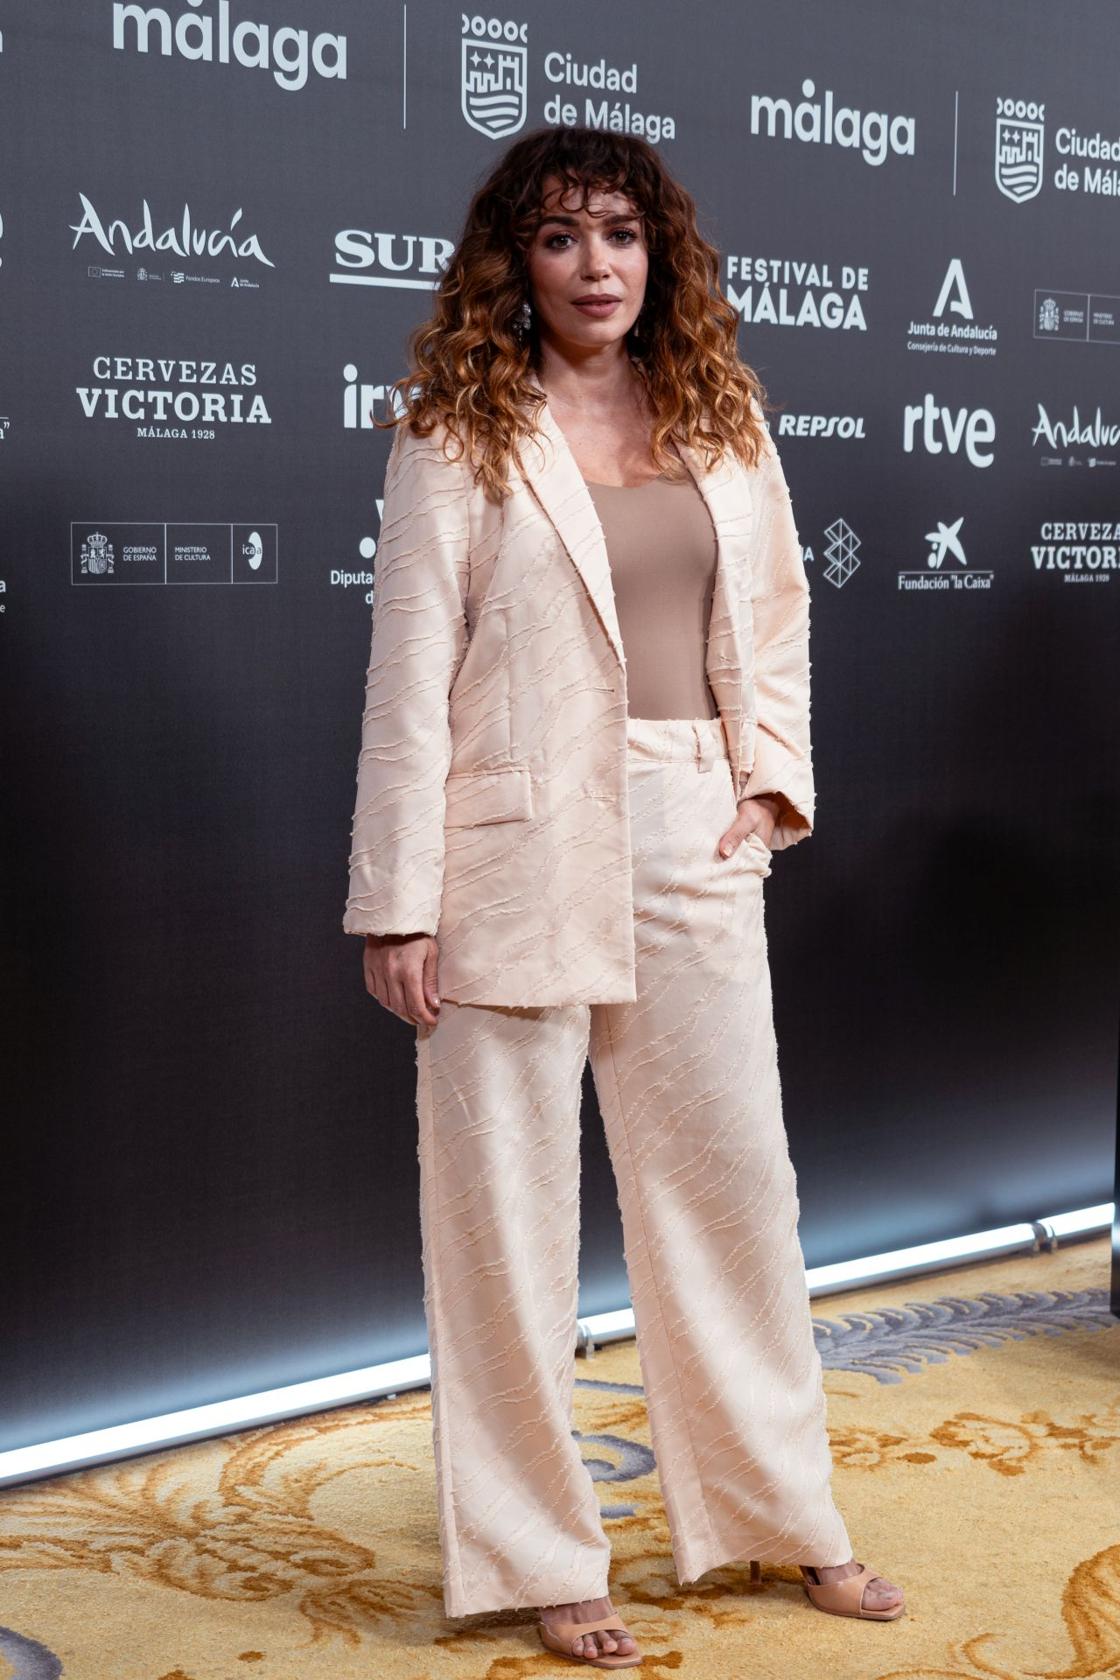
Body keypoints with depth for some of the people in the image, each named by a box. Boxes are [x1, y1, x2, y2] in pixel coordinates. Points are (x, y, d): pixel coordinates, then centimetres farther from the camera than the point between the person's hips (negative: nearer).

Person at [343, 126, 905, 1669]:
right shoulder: (457, 433, -4)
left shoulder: (722, 418, 10)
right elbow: (410, 671, -8)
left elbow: (775, 610, 18)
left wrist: (774, 779, 4)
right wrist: (398, 903, -11)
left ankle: (786, 1520, 30)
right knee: (510, 1208, 4)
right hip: (523, 848, -4)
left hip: (693, 843, 5)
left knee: (735, 1179, 13)